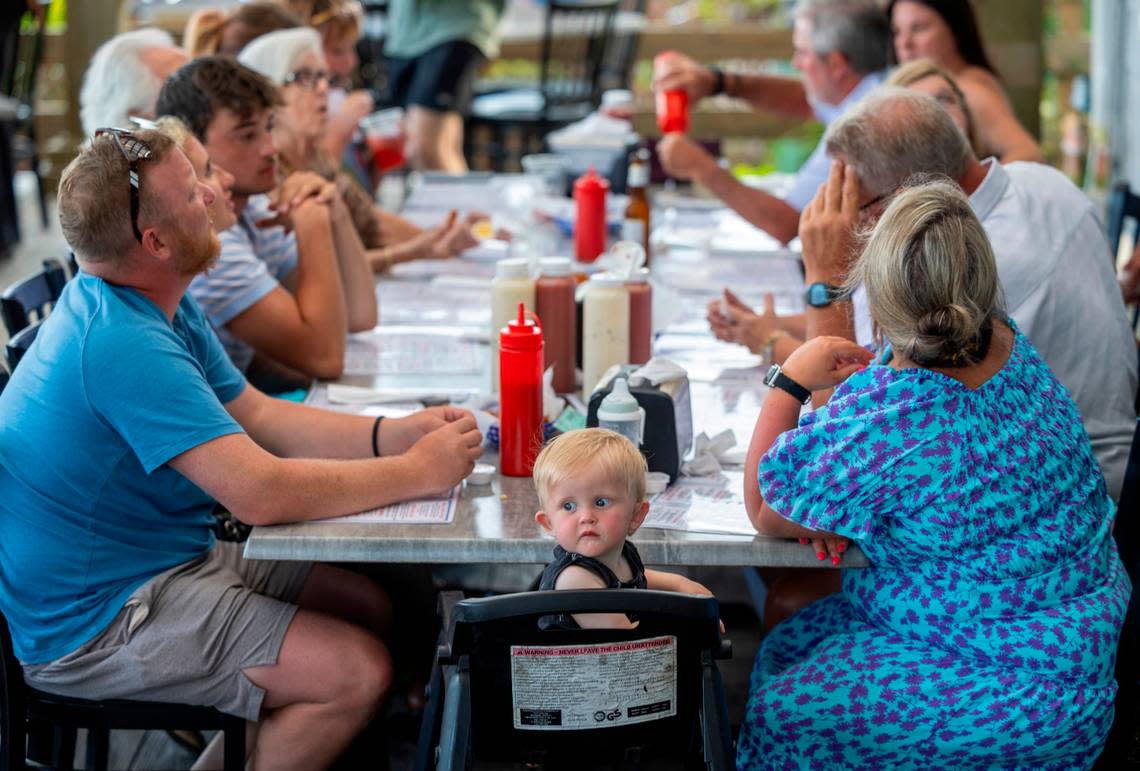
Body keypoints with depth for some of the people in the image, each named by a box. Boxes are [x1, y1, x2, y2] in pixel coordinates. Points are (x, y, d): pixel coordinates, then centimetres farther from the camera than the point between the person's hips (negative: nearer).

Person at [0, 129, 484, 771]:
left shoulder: (166, 305, 5)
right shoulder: (123, 344, -28)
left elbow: (256, 416, 9)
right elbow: (262, 492, -32)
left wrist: (395, 435, -5)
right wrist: (418, 472, -21)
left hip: (172, 554, 10)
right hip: (94, 626, -10)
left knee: (368, 606, 10)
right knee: (359, 672, -17)